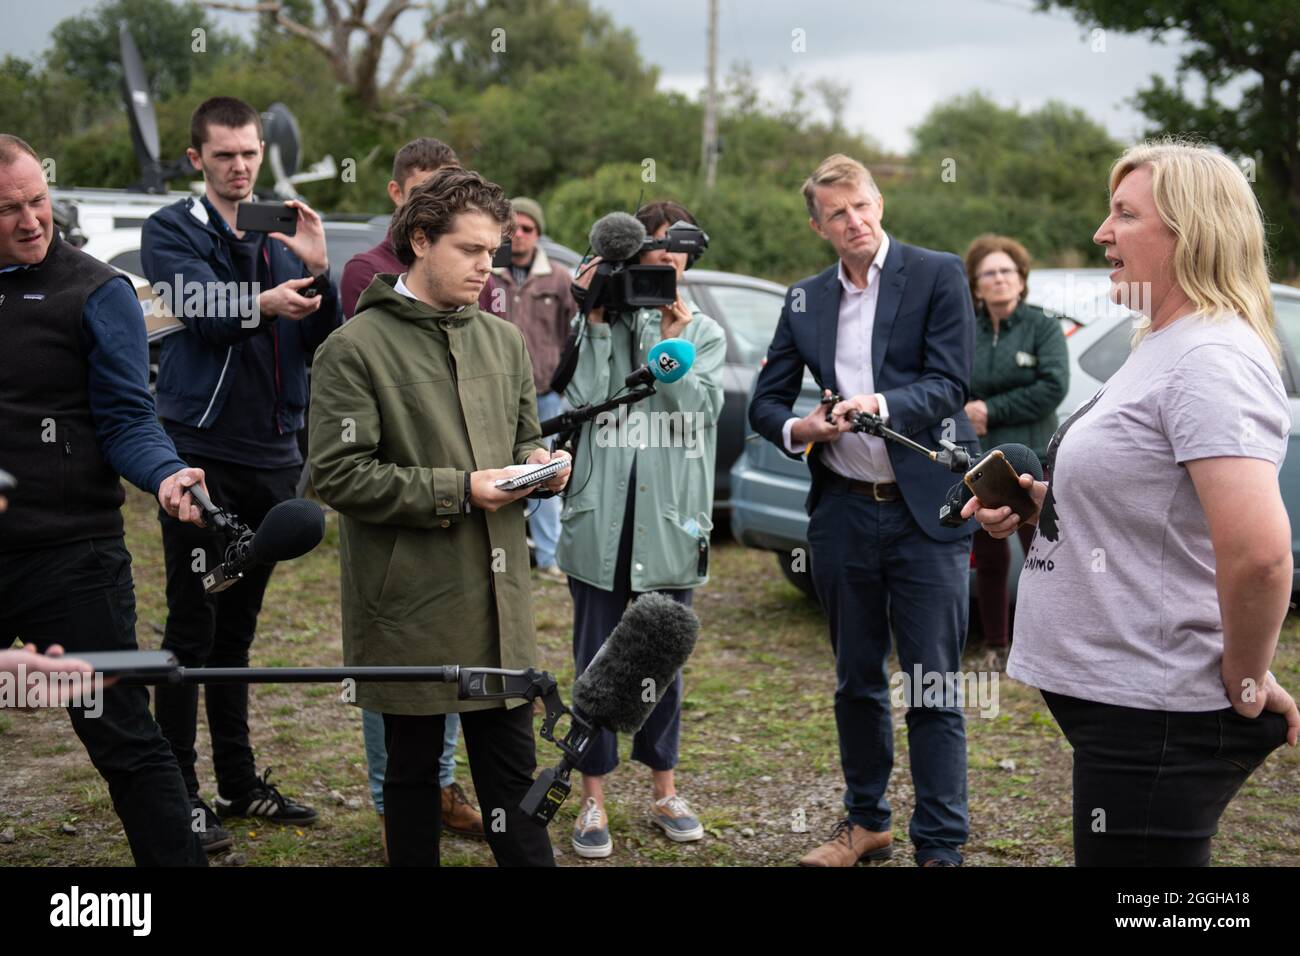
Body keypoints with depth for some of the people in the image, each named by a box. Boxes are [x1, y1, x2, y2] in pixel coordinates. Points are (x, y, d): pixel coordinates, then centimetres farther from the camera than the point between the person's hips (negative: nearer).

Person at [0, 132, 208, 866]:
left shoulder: (94, 293, -4)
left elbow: (127, 421, -6)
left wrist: (166, 474, -25)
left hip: (71, 557, -4)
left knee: (123, 736, -1)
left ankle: (178, 859, 9)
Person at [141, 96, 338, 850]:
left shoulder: (283, 235, 13)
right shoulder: (173, 230, 0)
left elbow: (325, 343, 5)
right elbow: (201, 307, -18)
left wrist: (317, 270, -13)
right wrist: (262, 304, -38)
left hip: (272, 454, 5)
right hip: (201, 447, -5)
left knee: (239, 624, 13)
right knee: (193, 625, -4)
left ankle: (240, 780, 21)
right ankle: (180, 792, 2)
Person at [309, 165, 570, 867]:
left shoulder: (503, 339, 11)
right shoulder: (357, 348, -8)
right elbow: (337, 474, -14)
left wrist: (538, 463, -3)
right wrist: (458, 492, -17)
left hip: (497, 593, 5)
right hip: (410, 600, -5)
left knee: (512, 767, 9)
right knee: (413, 768, 10)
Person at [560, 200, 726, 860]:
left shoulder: (703, 332, 10)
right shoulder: (596, 321, 5)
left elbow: (700, 406, -7)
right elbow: (584, 398, -9)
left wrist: (668, 337, -12)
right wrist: (597, 322, -11)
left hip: (670, 519, 2)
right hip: (601, 516, -1)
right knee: (597, 660, 4)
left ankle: (664, 791, 24)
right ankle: (593, 799, 13)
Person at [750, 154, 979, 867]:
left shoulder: (938, 275, -2)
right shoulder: (805, 300, 11)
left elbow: (948, 385, -9)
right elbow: (764, 402, 12)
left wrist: (880, 404, -26)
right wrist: (799, 429, -10)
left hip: (925, 512, -4)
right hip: (843, 510, 4)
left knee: (934, 692, -2)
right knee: (856, 681, 15)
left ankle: (941, 846, 6)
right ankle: (866, 822, 29)